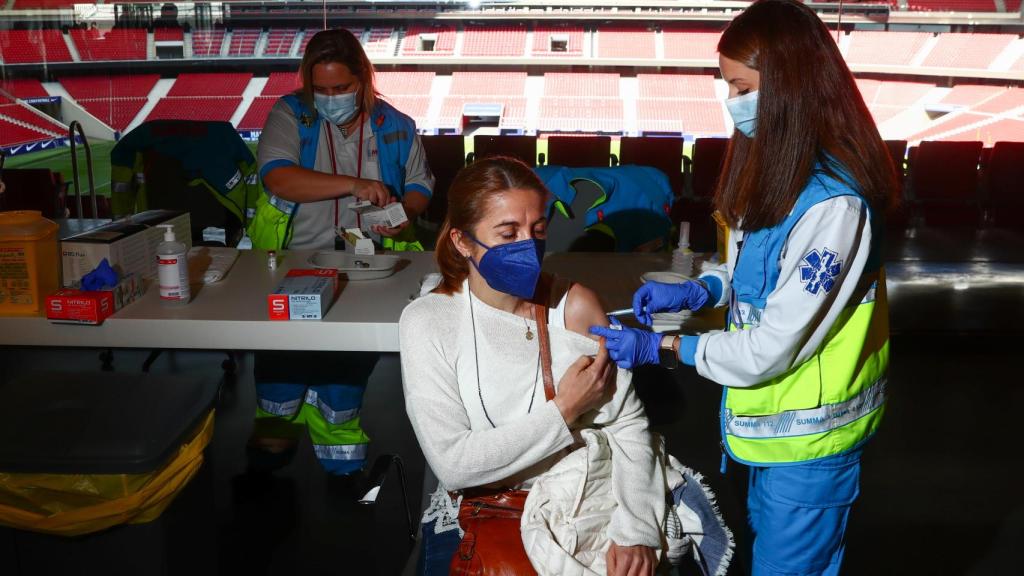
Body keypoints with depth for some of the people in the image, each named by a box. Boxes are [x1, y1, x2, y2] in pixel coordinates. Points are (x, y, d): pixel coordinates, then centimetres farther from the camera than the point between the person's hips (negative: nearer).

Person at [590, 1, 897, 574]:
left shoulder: (832, 203, -30)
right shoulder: (783, 166, 0)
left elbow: (770, 350, -26)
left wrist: (662, 347, -18)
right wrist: (698, 290, -3)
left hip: (808, 437, -9)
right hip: (773, 417, 9)